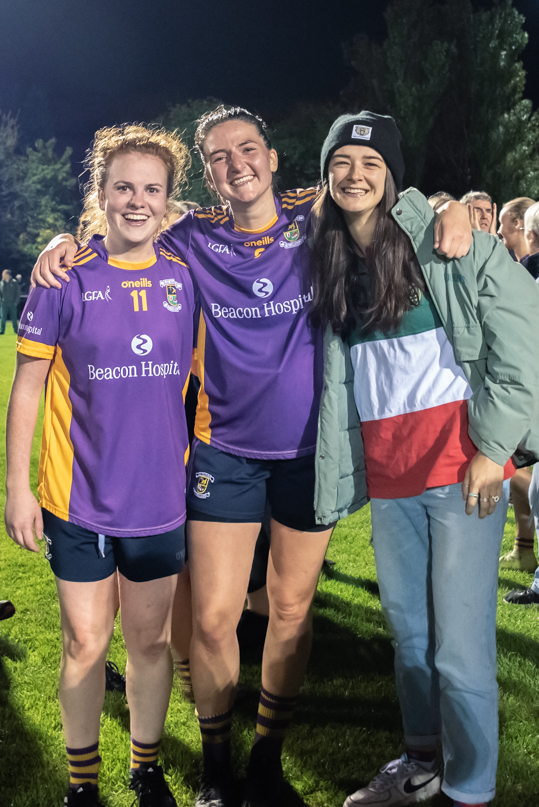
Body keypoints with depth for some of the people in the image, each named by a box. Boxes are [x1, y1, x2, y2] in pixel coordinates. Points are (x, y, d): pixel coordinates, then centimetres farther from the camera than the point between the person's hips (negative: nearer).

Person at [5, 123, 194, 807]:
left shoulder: (185, 277, 0)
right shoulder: (66, 278, -7)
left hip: (161, 498, 2)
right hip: (78, 499, -2)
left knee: (150, 640, 15)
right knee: (85, 643, 10)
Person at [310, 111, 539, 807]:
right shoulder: (329, 262, 12)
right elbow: (333, 373, 18)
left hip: (460, 463, -6)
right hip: (386, 472, 6)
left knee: (460, 647, -3)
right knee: (408, 629, 18)